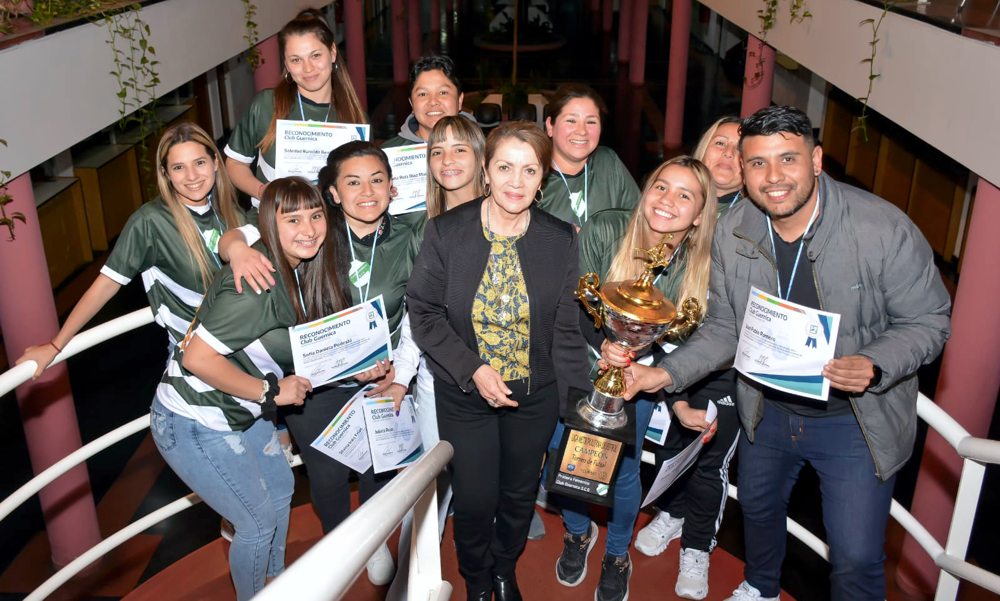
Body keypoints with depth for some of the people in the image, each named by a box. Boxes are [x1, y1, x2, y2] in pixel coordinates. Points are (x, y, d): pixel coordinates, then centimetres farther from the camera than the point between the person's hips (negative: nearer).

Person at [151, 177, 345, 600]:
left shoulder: (300, 271, -1)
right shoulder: (259, 283, -30)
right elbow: (197, 357, -31)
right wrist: (271, 392, -21)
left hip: (239, 410, 10)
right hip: (194, 425, -10)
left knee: (280, 489, 26)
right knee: (258, 521, 4)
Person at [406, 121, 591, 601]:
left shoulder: (561, 240, -7)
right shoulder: (446, 231, -11)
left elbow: (567, 330, -4)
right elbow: (424, 310, -8)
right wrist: (472, 369, -19)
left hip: (535, 395, 2)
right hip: (464, 394, -1)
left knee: (519, 493, 18)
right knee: (475, 499, 7)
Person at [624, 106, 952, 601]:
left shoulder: (885, 229, -24)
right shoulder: (731, 234, -10)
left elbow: (928, 322, -13)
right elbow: (726, 328, -1)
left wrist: (873, 366, -31)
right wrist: (668, 373, -14)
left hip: (855, 418, -4)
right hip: (769, 408, 5)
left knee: (856, 559, 0)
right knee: (758, 506, 27)